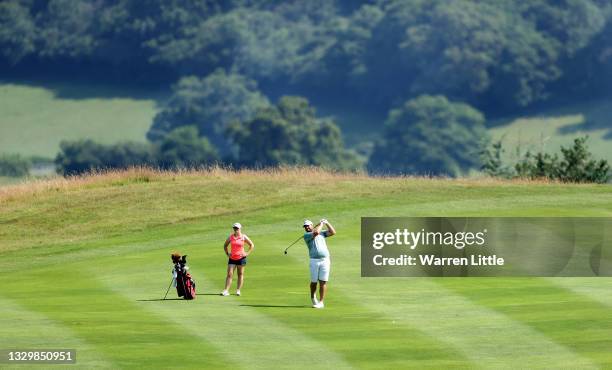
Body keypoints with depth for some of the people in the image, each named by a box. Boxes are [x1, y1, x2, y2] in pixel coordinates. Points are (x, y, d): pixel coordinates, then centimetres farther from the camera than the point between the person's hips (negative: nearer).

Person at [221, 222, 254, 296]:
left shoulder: (243, 237, -2)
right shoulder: (230, 237, 4)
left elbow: (252, 245, 5)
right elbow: (225, 245, 18)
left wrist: (247, 253, -4)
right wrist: (227, 253, 6)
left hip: (241, 258, -2)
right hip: (232, 258, 2)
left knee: (240, 274, 5)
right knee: (229, 274, -5)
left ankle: (238, 290, 9)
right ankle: (226, 291, -9)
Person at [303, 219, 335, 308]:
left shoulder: (322, 233, 17)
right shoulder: (306, 235, 1)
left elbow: (333, 232, 12)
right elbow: (316, 232, -13)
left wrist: (326, 223, 8)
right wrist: (321, 224, 2)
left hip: (325, 260, 2)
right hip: (314, 261, -2)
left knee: (323, 282, -4)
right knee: (314, 282, 5)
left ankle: (321, 302, 0)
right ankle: (313, 297, 32)